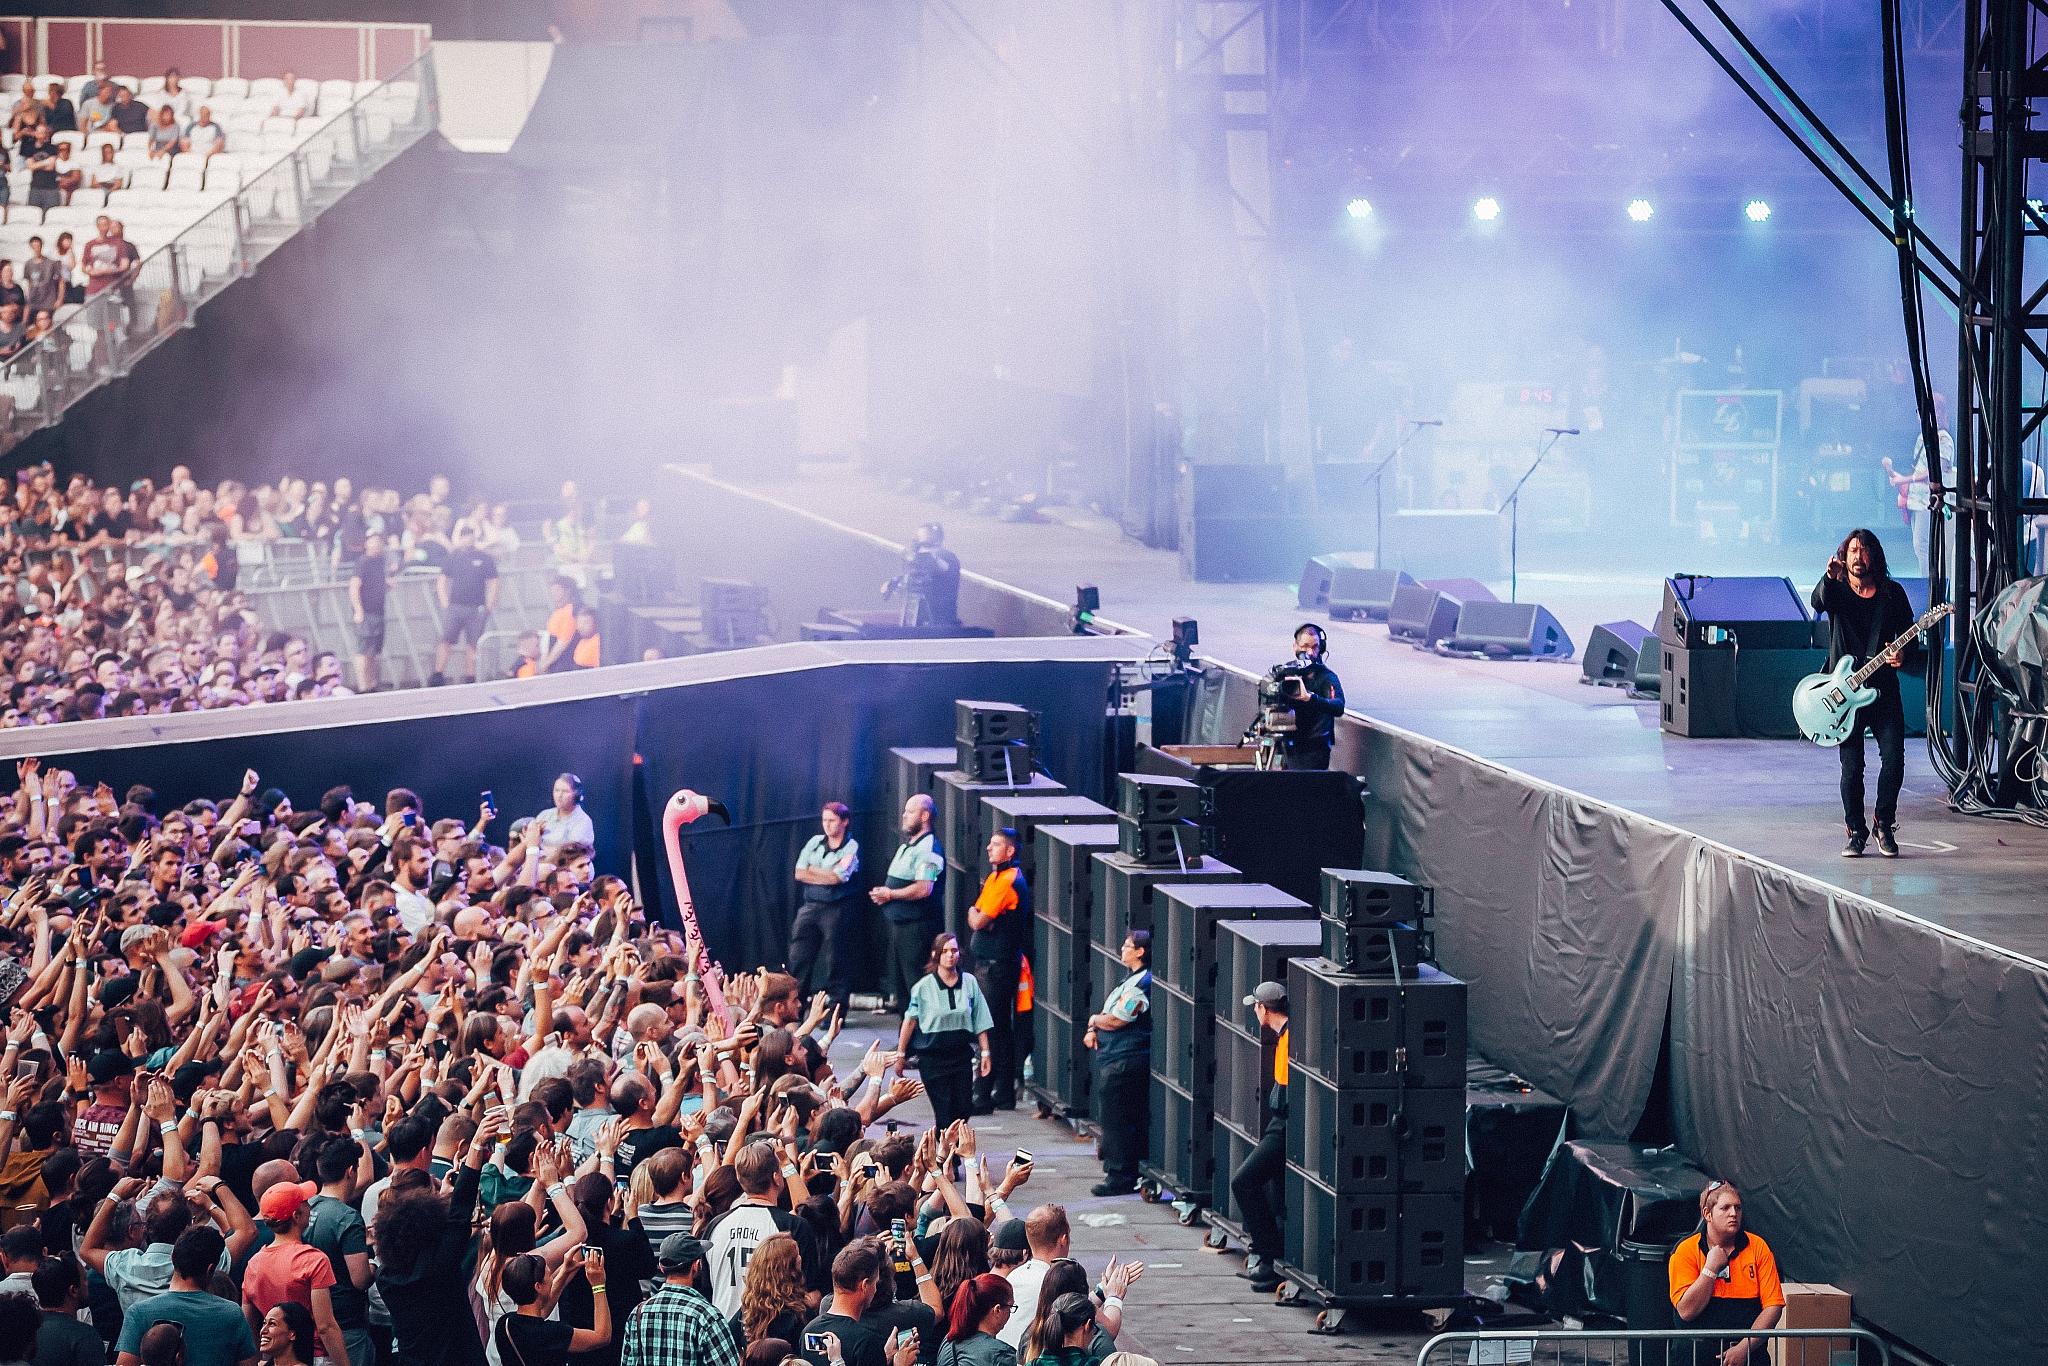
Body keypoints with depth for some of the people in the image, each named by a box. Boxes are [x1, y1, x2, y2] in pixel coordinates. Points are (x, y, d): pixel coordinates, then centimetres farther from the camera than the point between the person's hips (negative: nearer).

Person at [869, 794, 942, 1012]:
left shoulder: (927, 848, -15)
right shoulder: (906, 845, 18)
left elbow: (923, 889, -24)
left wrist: (890, 894, -13)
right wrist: (881, 894, 5)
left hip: (915, 926, -10)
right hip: (898, 921, 10)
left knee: (914, 978, -8)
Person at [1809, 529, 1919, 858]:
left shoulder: (1892, 593, 7)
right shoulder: (1837, 591, 2)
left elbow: (1911, 638, 10)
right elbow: (1819, 603, -22)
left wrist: (1904, 655, -13)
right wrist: (1829, 578, -43)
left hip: (1884, 690, 1)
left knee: (1894, 758, -8)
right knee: (1851, 767, -2)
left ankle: (1884, 825, 9)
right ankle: (1855, 832, 12)